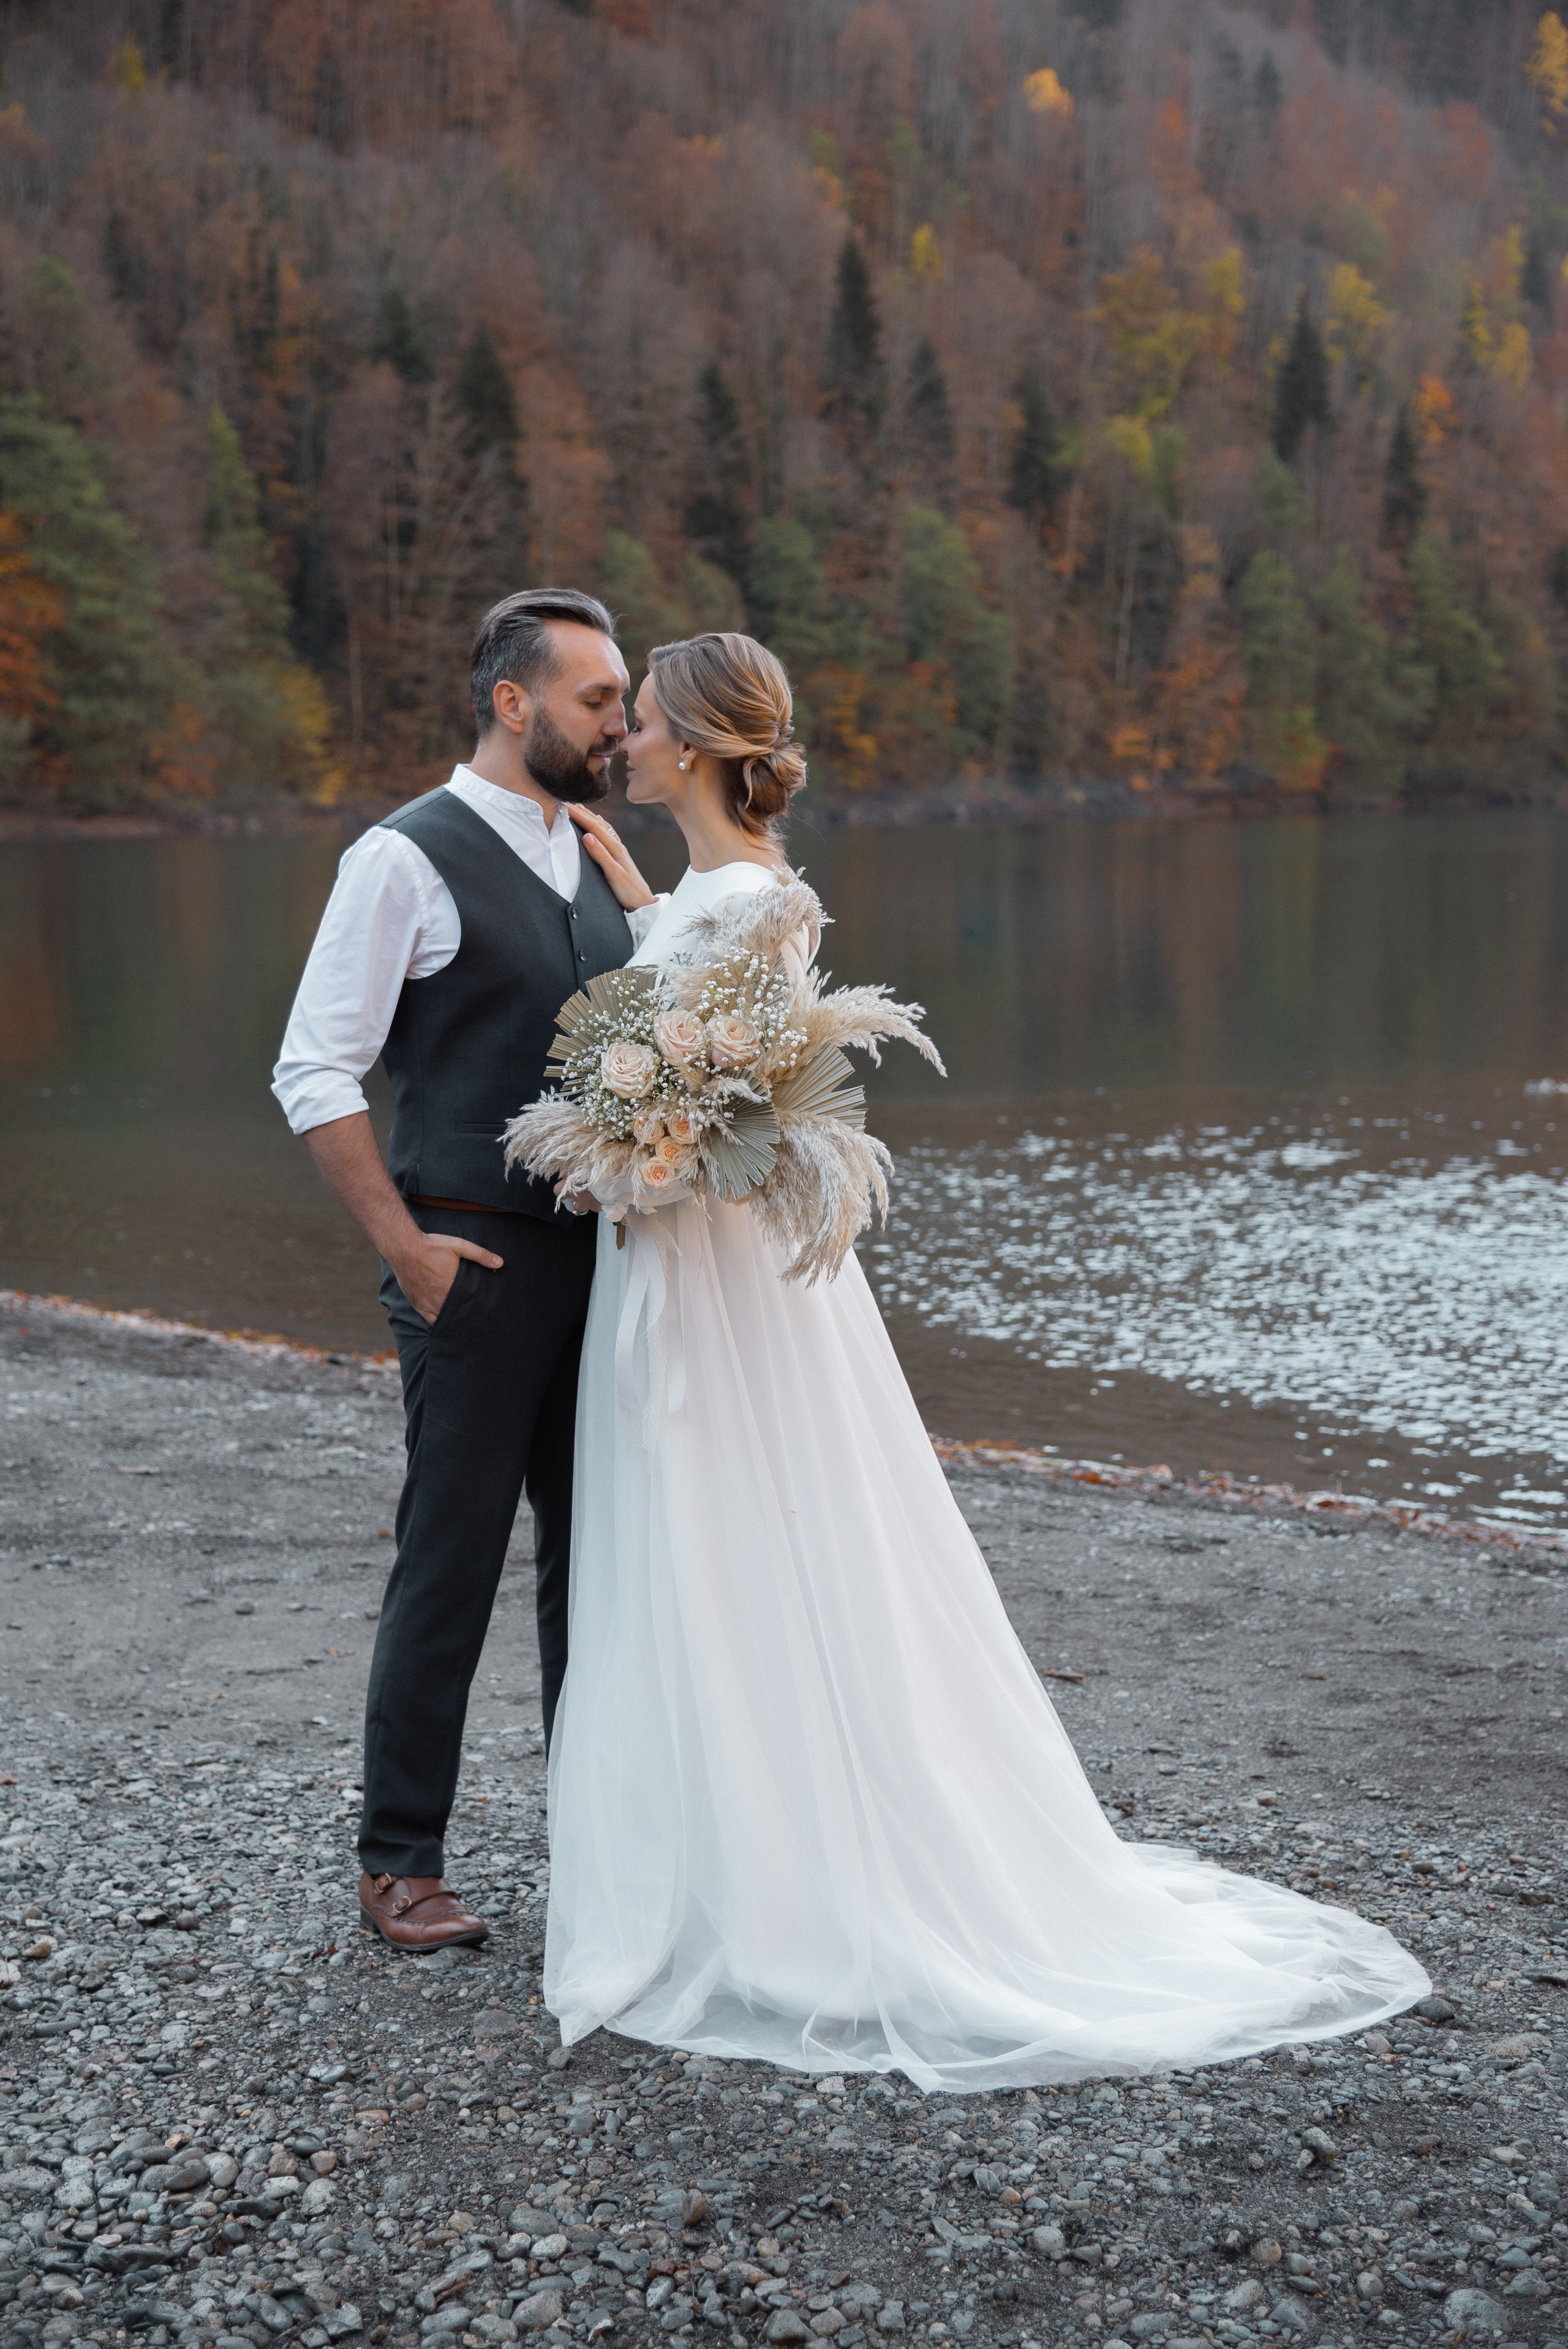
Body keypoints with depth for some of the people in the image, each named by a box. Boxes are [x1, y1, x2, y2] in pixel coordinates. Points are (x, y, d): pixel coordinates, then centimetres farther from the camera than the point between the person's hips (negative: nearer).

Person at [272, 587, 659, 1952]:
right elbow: (316, 1072, -10)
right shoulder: (408, 858, -8)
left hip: (603, 1253, 7)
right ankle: (400, 1865, 15)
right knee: (451, 1566, 0)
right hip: (477, 1262, -7)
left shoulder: (597, 857, 14)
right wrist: (403, 1245, -14)